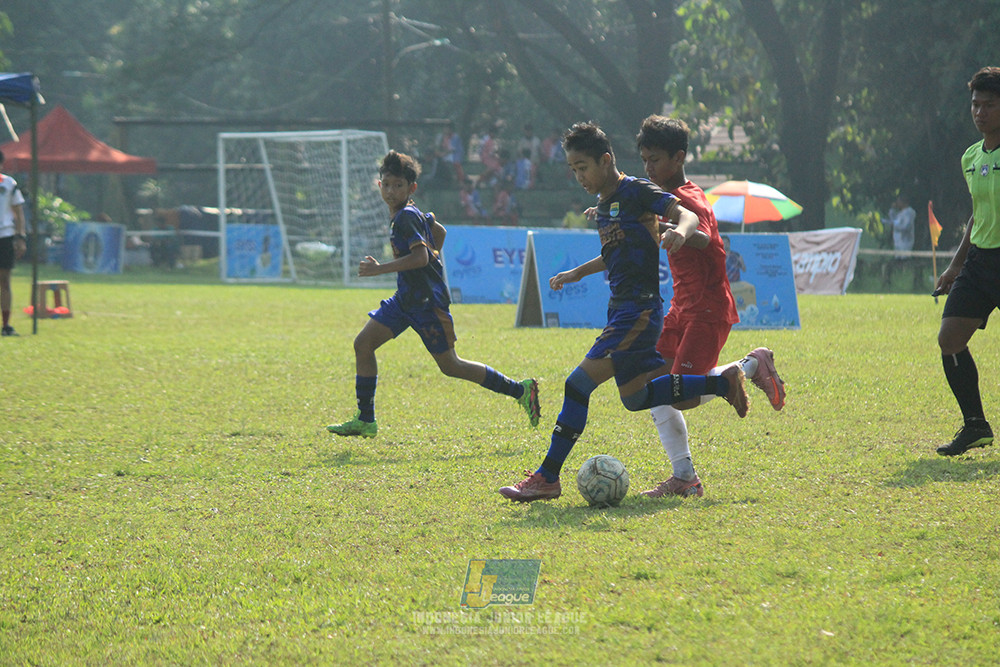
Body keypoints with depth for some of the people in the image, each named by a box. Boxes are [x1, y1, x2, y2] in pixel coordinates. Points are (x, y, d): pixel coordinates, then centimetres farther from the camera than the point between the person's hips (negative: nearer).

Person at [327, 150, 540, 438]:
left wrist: (380, 269, -25)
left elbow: (420, 256, -26)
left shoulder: (406, 217, -17)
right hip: (406, 297, 10)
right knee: (363, 344, 2)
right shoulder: (411, 213, 12)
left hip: (426, 300, -10)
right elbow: (439, 231, 27)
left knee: (449, 365, -4)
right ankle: (365, 421, 6)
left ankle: (520, 391, 6)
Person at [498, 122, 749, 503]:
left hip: (639, 311, -10)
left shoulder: (637, 192, -11)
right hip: (620, 309, 10)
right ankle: (723, 382, 25)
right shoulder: (603, 204, 16)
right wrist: (578, 273, 36)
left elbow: (688, 215, -23)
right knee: (636, 397, 16)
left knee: (579, 383, -14)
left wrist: (680, 231, -45)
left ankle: (547, 479, -11)